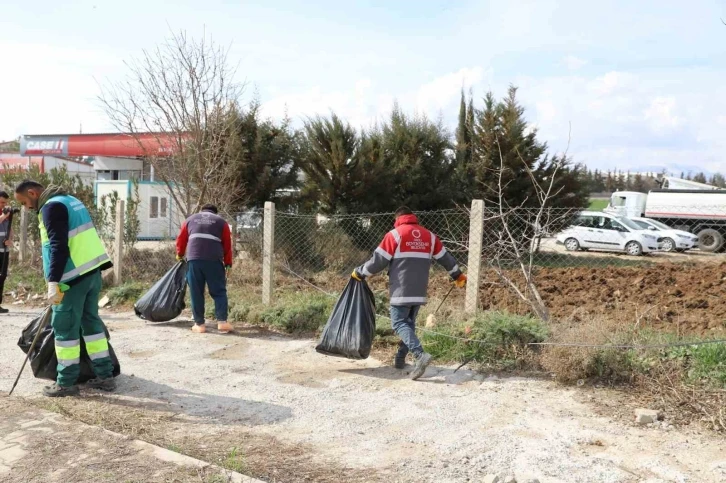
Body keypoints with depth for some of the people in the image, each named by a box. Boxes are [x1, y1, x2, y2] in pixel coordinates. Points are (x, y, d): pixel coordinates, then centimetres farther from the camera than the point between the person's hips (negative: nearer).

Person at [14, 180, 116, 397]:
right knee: (91, 321, 13)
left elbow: (58, 246, -20)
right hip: (92, 270, 9)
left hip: (74, 275, -9)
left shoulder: (51, 207, -9)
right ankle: (105, 375, 16)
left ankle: (66, 382, 8)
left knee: (65, 327, 0)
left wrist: (53, 281, -23)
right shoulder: (70, 200, 20)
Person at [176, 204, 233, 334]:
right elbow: (227, 245, 12)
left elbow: (181, 240, 23)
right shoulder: (221, 221, 17)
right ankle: (222, 322, -4)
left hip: (193, 259, 1)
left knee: (196, 293, 8)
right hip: (214, 260, -1)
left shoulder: (190, 219, 22)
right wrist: (228, 263, 18)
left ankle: (199, 324, 9)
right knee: (219, 291, 6)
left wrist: (180, 255, 40)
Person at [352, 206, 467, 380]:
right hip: (419, 291, 6)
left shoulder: (395, 234, -4)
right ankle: (400, 359, 21)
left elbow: (378, 260, -6)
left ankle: (420, 355, -23)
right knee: (409, 323, 17)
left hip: (401, 290, -6)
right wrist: (458, 276, 32)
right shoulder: (429, 236, 12)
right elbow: (445, 258, 18)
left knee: (399, 323, -5)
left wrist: (359, 273, 8)